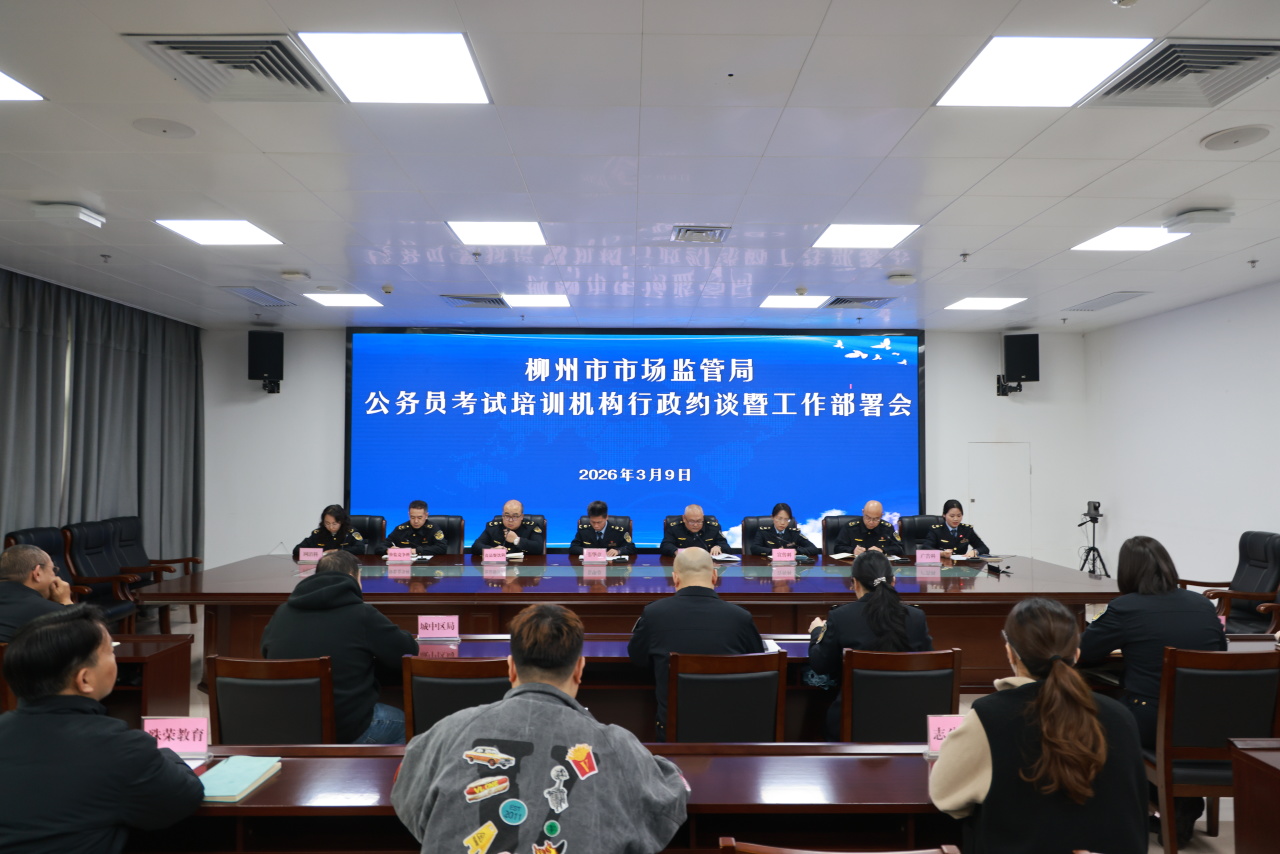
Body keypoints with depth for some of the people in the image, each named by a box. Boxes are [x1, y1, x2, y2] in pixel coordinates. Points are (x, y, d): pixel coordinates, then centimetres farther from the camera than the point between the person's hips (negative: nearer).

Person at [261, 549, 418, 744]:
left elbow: (265, 651, 22)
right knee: (403, 722, 23)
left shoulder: (281, 613, 2)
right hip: (348, 732, -6)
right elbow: (407, 652, -5)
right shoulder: (362, 615, -13)